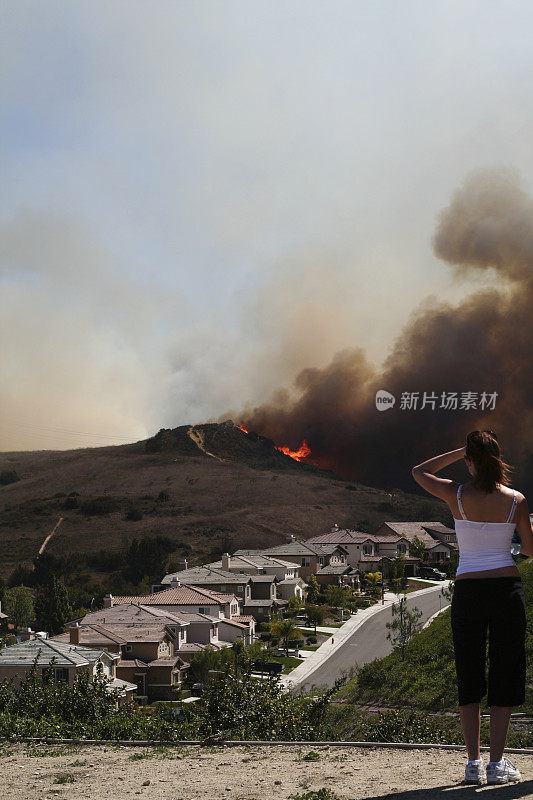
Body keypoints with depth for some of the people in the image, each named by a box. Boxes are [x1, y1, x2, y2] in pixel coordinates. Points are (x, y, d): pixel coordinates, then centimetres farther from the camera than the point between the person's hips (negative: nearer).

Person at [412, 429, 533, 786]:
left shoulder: (457, 495, -5)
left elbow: (419, 472, 13)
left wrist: (461, 451, 11)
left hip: (467, 592, 0)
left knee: (470, 677, 9)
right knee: (505, 675, 6)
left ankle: (474, 762, 8)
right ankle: (497, 763, 5)